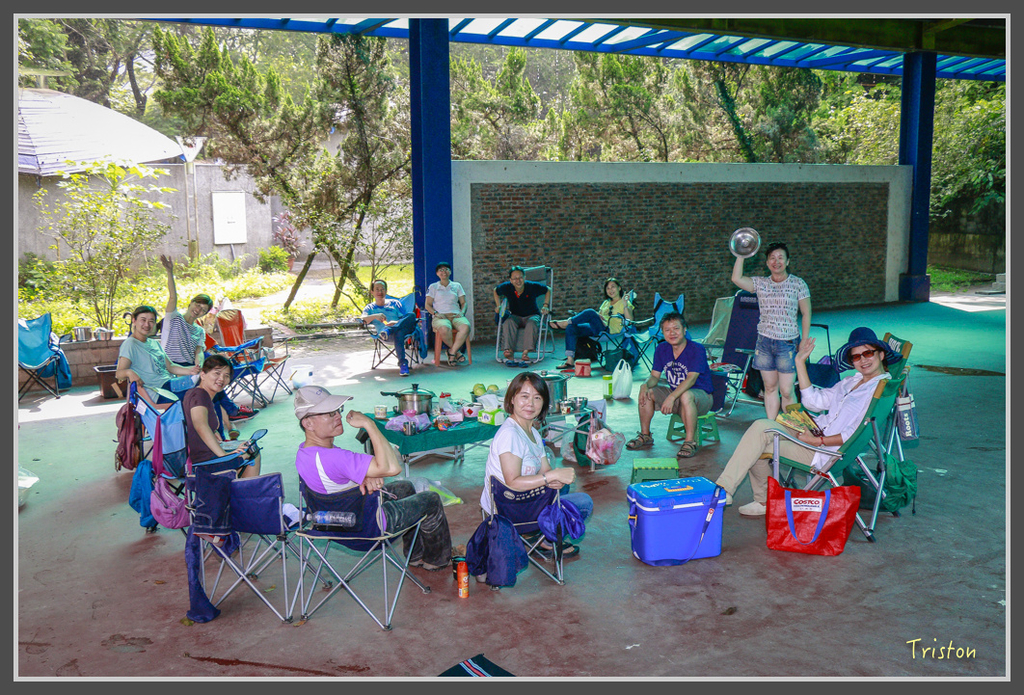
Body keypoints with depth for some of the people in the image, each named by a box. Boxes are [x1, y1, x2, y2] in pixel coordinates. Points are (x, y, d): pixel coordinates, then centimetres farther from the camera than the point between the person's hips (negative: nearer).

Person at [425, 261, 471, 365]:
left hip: (456, 315, 2)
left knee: (466, 327, -36)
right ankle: (457, 352, -18)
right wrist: (436, 313, -8)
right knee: (444, 329, -40)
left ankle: (452, 352, -28)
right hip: (440, 317, -2)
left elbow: (463, 303, 19)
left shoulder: (457, 286, 23)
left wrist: (462, 313, -3)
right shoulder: (433, 287, 18)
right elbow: (427, 305, 11)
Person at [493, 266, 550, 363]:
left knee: (532, 323, -37)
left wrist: (545, 305, -3)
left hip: (532, 315, -1)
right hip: (515, 316, 1)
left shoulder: (533, 287, -14)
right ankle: (509, 351, -42)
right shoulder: (506, 287, -10)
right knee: (508, 322, -34)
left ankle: (526, 352, -43)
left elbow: (548, 290, 5)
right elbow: (495, 291, 15)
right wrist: (498, 306, 5)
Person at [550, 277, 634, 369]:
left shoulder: (625, 303, 8)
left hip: (611, 330, -7)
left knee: (590, 313, -31)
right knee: (571, 327, -15)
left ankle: (566, 322, -17)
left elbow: (630, 320, -8)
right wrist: (599, 316, -3)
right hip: (597, 329, 7)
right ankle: (570, 360, -22)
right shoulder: (606, 302, 29)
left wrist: (625, 305, -23)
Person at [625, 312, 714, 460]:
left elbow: (691, 379, -29)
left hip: (701, 395, -6)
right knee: (646, 393, -14)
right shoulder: (661, 349, 0)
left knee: (686, 396, -39)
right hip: (675, 393, 6)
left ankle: (690, 442, -26)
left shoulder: (697, 349, -19)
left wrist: (672, 397, -41)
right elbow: (655, 376, 1)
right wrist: (645, 385, -23)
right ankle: (645, 436, 4)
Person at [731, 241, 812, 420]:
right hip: (764, 341, 3)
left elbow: (806, 314, 1)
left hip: (788, 343, -3)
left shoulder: (798, 284, 0)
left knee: (786, 391, -4)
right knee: (770, 387, 9)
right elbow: (736, 279, -9)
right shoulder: (761, 283, 7)